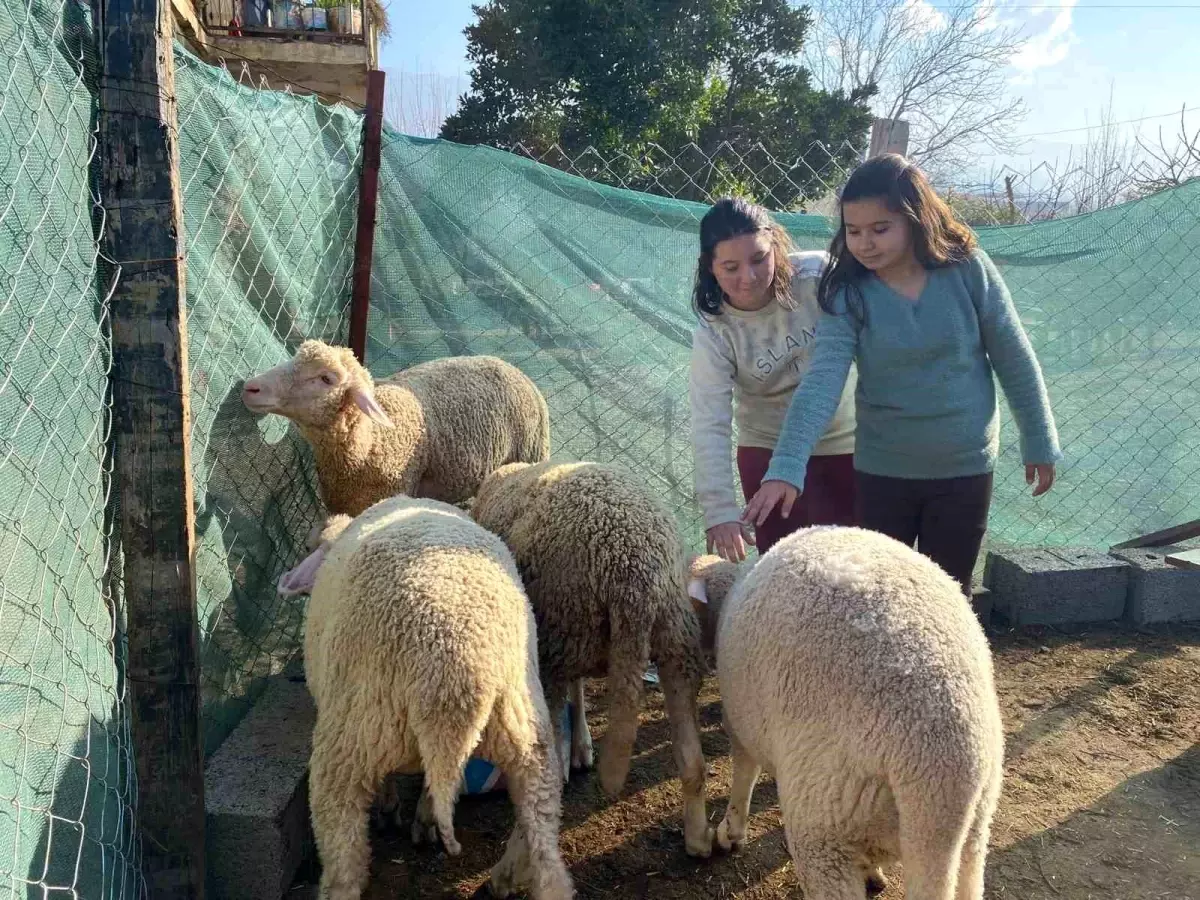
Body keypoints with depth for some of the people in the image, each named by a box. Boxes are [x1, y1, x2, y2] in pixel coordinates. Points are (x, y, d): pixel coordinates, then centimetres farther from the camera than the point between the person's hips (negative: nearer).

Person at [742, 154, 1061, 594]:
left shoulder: (968, 269, -11)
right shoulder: (848, 293, -12)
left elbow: (1015, 361, -2)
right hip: (882, 470, 0)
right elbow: (821, 381, -24)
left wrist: (1039, 442, 5)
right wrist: (786, 468, -36)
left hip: (965, 468, 0)